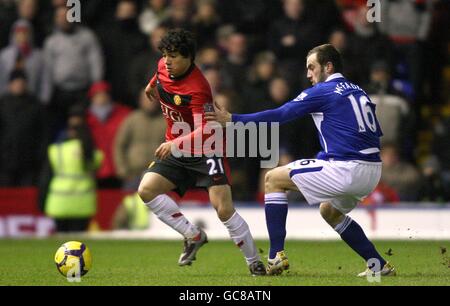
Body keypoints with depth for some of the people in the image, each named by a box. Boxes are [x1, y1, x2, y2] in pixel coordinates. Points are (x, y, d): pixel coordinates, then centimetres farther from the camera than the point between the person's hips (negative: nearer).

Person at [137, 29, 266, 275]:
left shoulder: (197, 89, -29)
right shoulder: (163, 67, -6)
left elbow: (204, 131, -36)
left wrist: (174, 144, -49)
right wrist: (152, 84, 40)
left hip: (205, 152, -8)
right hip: (175, 150, 8)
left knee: (224, 210, -16)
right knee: (146, 189, -12)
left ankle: (255, 262, 2)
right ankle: (193, 236, 0)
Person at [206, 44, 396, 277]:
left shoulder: (323, 91, -2)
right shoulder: (359, 92, 20)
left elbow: (281, 114, -5)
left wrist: (233, 119, -1)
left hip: (346, 170, -8)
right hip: (373, 173, 8)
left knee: (273, 179, 4)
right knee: (330, 211, 34)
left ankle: (276, 255, -2)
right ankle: (379, 265, 25)